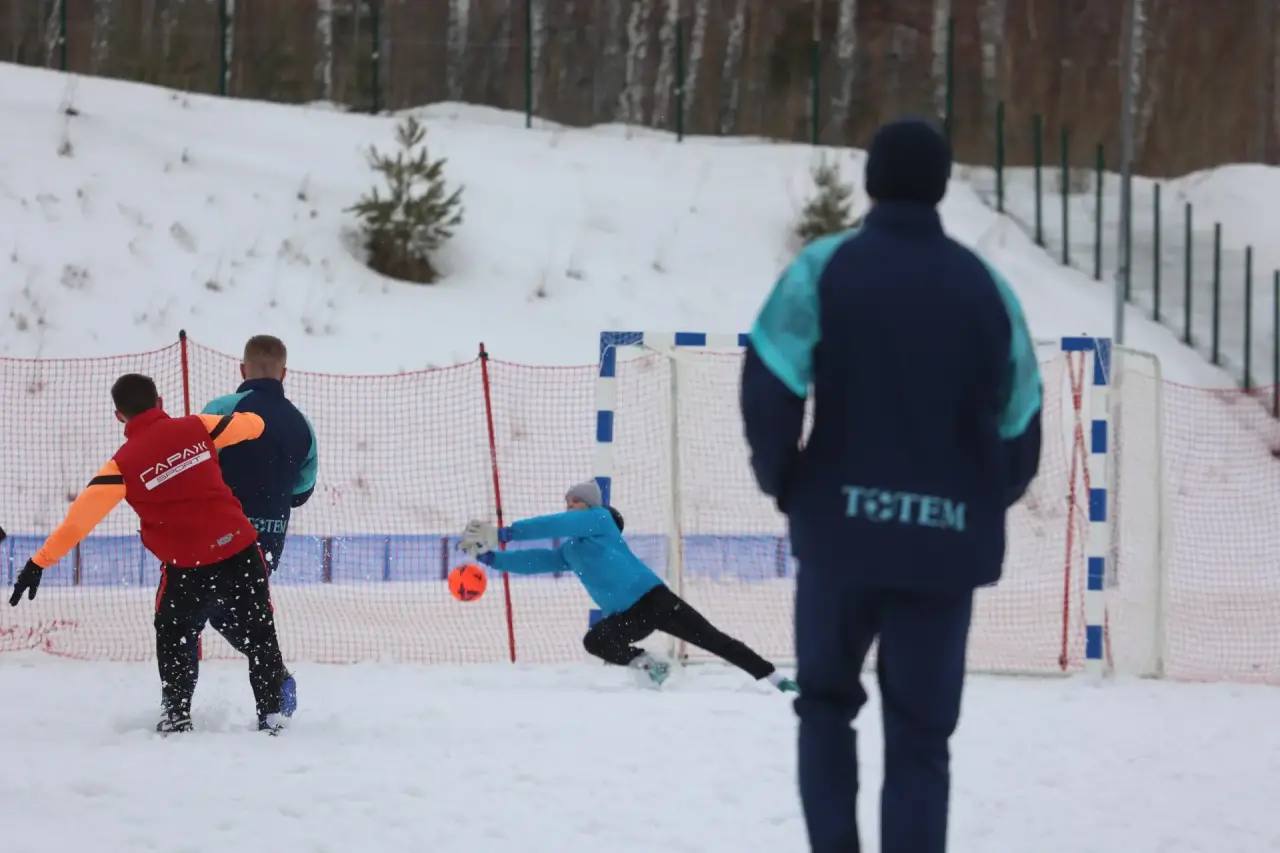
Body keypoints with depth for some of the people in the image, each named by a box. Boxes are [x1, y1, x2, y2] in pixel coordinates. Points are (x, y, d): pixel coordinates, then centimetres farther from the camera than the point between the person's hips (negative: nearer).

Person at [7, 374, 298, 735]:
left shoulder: (124, 463, -8)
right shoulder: (197, 428, 0)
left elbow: (81, 516, -13)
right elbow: (253, 425, 15)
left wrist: (41, 562, -11)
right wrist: (231, 419, 40)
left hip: (187, 568, -2)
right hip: (240, 550, 2)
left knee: (174, 639, 22)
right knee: (258, 634, 19)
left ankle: (177, 715, 21)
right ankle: (272, 711, 23)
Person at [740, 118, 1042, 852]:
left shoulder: (826, 270, -4)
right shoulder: (986, 287, 4)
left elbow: (770, 385, -13)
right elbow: (1018, 421, 6)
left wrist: (781, 478, 3)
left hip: (841, 525, -1)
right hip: (945, 541, 1)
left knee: (827, 699, 20)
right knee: (920, 734, 6)